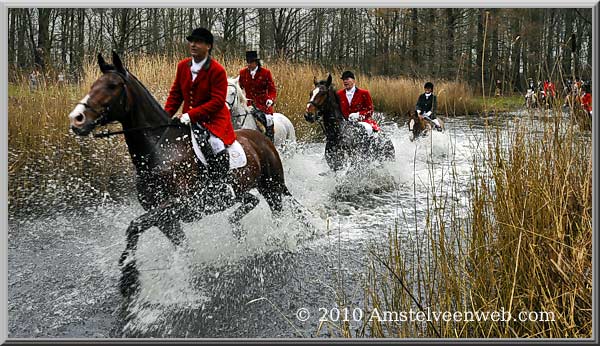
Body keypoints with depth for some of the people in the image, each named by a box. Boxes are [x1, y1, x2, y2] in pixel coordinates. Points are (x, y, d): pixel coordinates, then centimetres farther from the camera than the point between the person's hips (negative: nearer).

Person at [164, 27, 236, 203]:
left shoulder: (217, 70, -13)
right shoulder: (183, 66, 6)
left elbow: (217, 101, -18)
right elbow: (175, 93, 12)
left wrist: (190, 115, -26)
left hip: (214, 119, -6)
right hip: (188, 119, 7)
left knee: (216, 145, -31)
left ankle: (223, 188, -19)